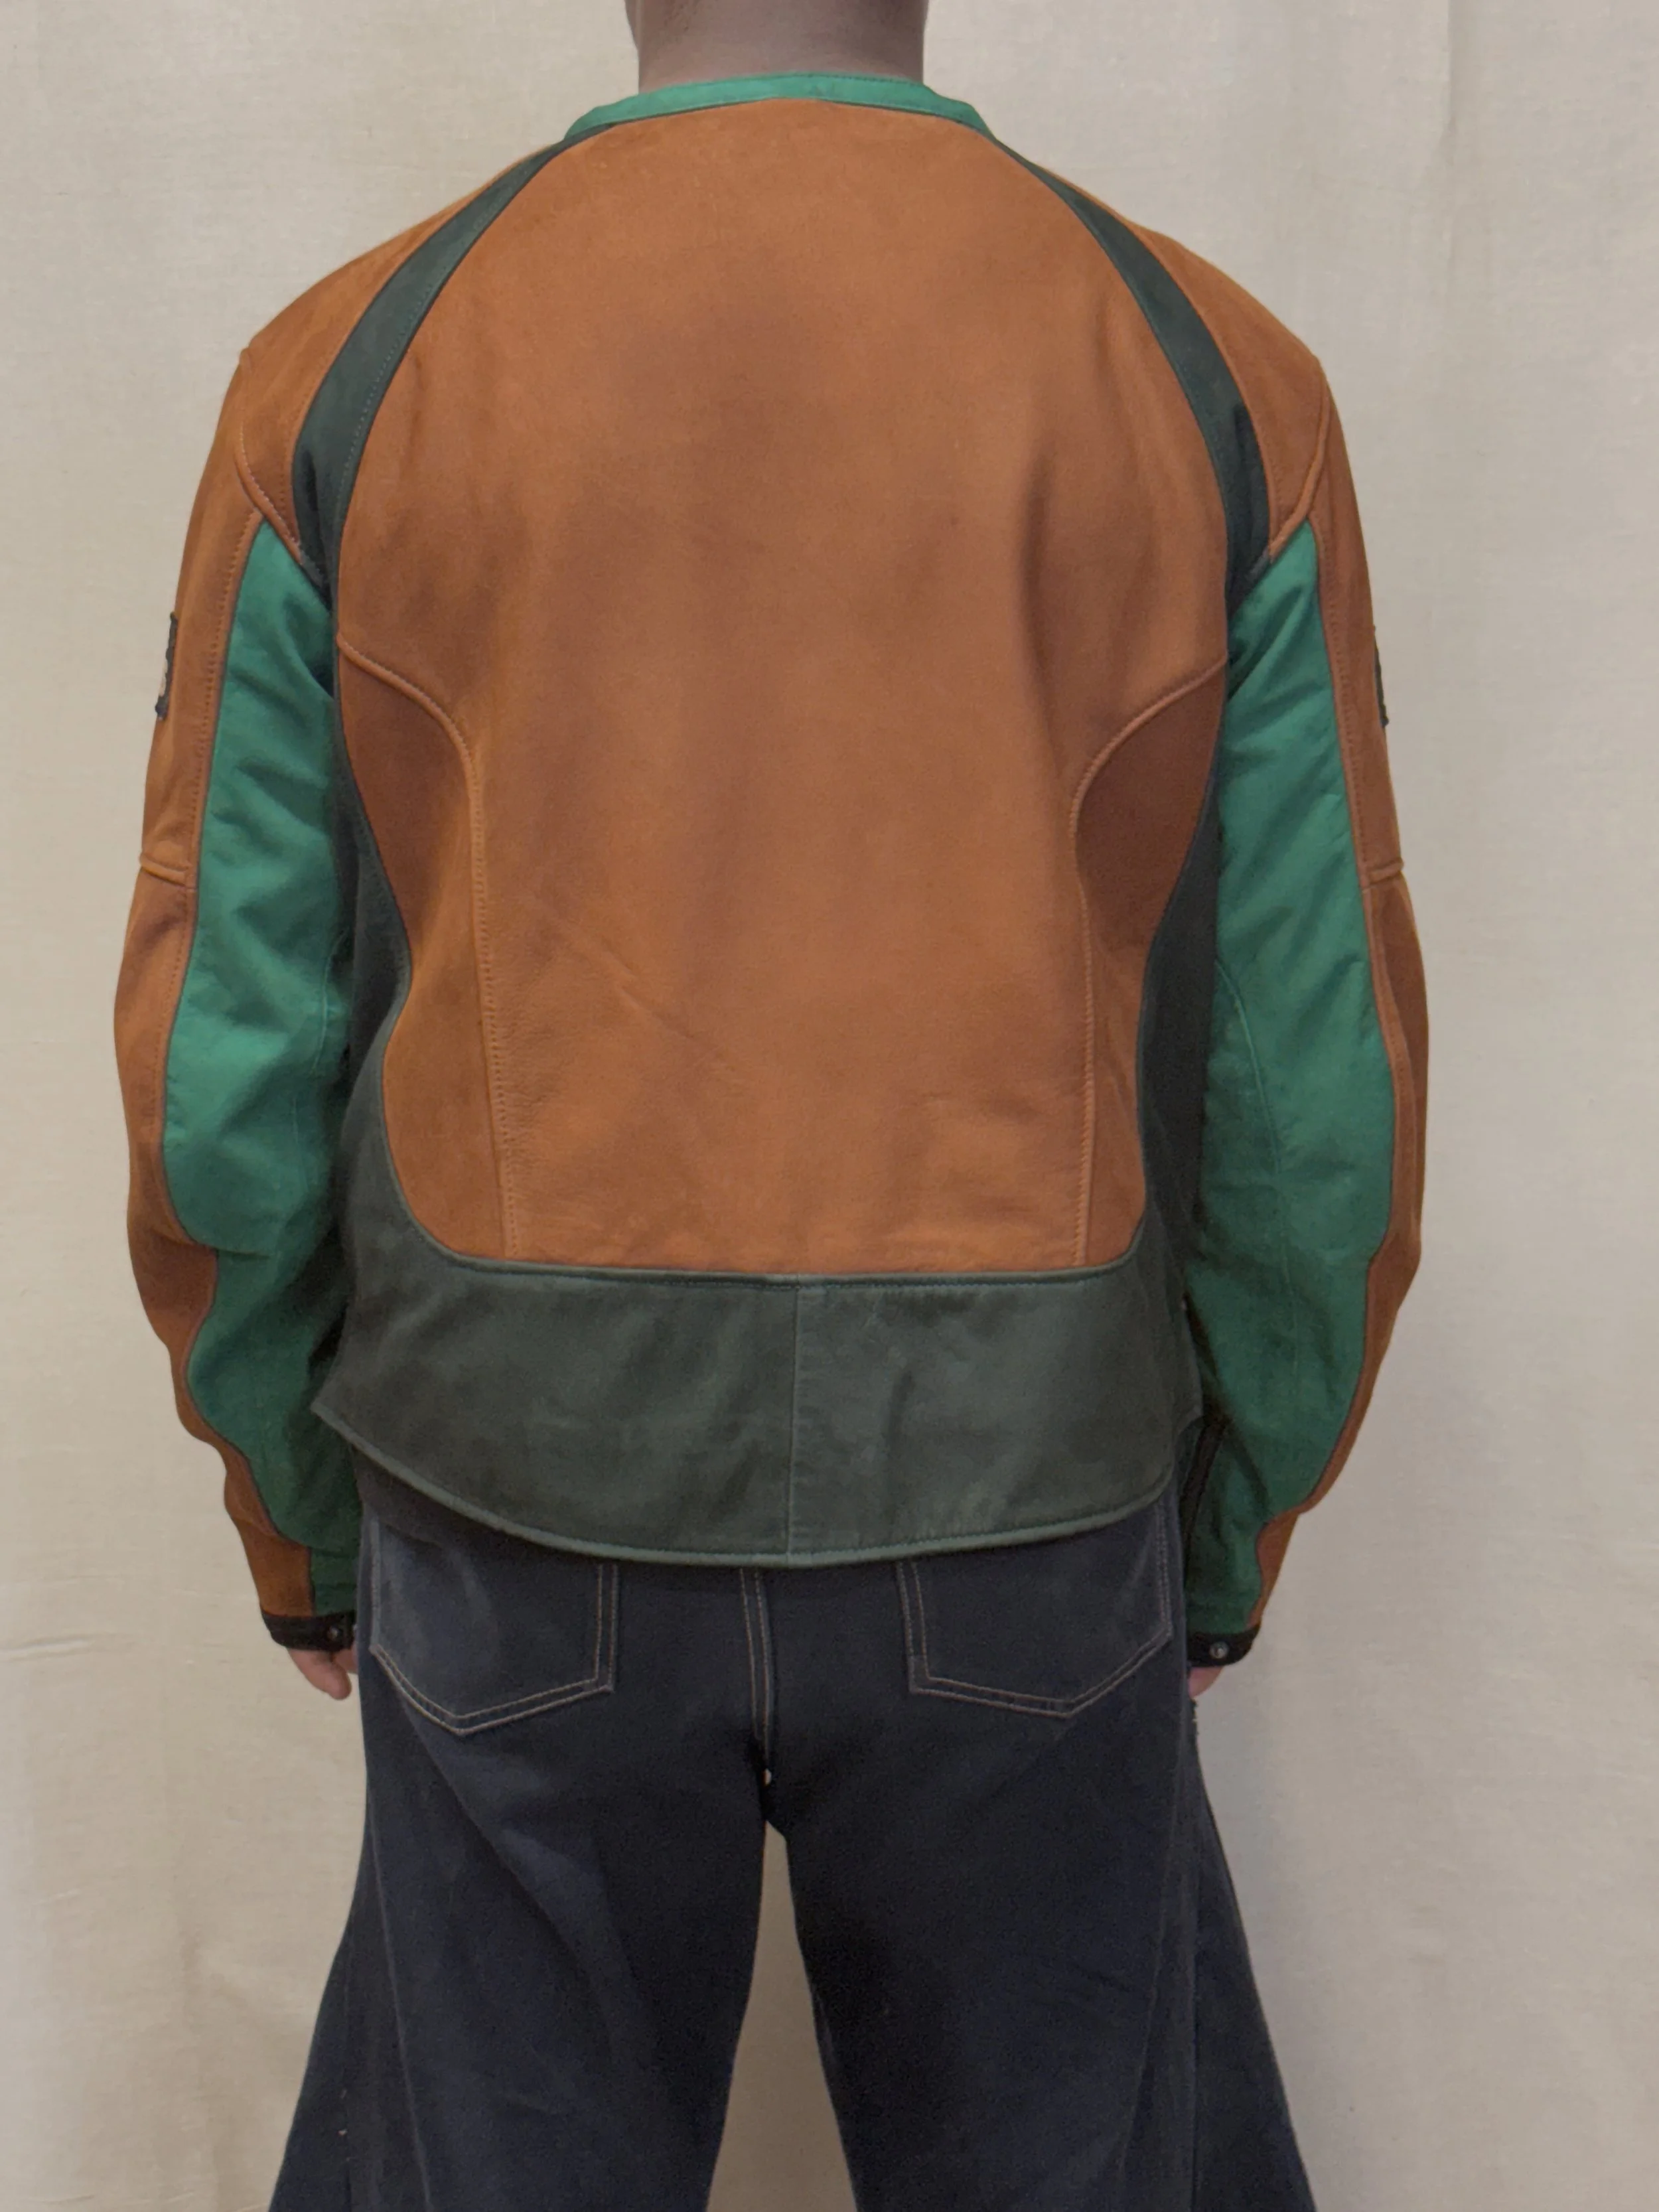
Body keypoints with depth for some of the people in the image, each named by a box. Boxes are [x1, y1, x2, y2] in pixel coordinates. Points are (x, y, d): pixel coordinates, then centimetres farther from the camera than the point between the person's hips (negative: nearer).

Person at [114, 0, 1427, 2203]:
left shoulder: (346, 372, -1)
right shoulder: (1218, 387, -1)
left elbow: (224, 1080, -1)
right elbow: (1320, 1096, -1)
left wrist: (302, 1518, 13)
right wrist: (1231, 1529, 14)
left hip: (520, 1518, 1)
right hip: (1020, 1523, 1)